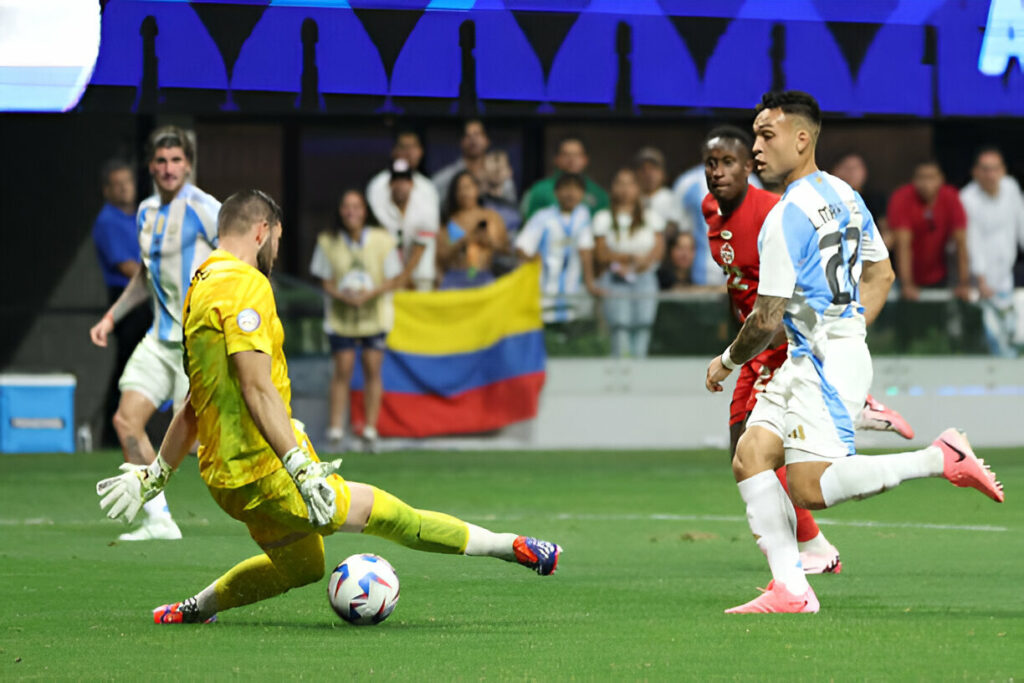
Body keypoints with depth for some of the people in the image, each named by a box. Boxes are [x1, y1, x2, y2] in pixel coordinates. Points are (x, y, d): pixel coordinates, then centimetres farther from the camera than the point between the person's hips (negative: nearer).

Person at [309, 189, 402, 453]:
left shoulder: (382, 241, -8)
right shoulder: (328, 243, -6)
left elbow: (393, 279, -3)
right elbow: (326, 282, -1)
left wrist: (369, 294, -20)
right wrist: (344, 296, -21)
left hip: (374, 315, 0)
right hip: (341, 317, 0)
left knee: (372, 369, 0)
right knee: (343, 370, -3)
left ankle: (370, 431, 8)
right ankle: (335, 431, 2)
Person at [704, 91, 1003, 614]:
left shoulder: (786, 217, -16)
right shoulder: (842, 194, 13)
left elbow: (766, 320, -15)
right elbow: (882, 275, 24)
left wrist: (727, 363, 3)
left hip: (826, 363, -10)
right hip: (804, 361, 10)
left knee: (809, 488, -15)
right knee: (750, 458, 2)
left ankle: (943, 459, -10)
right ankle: (791, 590, -4)